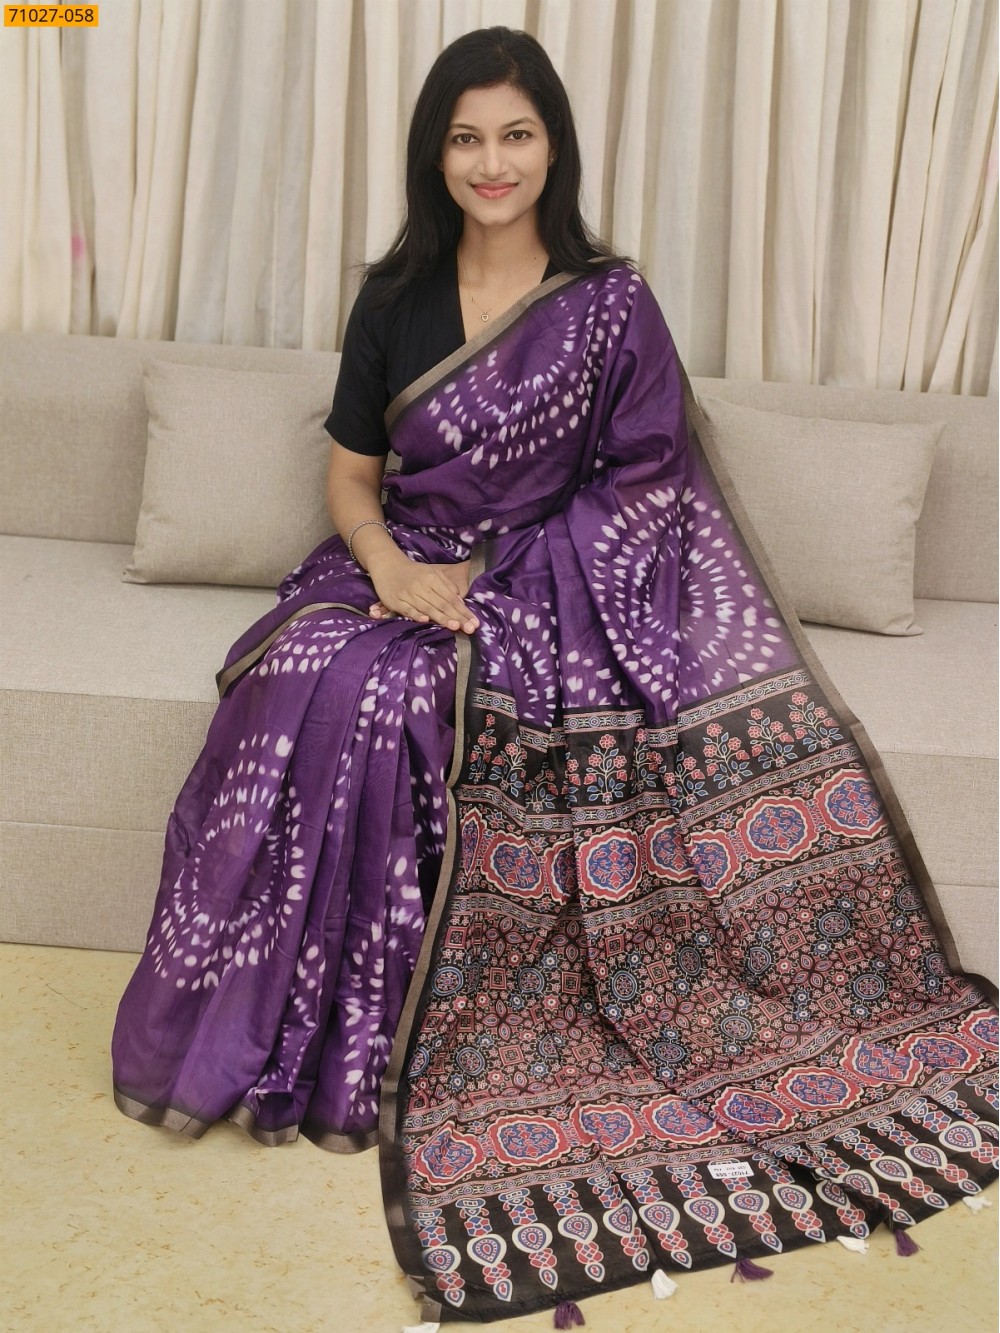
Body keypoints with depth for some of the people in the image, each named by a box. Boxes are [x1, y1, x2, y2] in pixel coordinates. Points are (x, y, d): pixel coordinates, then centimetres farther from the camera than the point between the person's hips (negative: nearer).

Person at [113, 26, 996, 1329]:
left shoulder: (610, 304, 1)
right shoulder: (395, 301, 9)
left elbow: (631, 490, -2)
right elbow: (350, 476, 10)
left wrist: (484, 586, -12)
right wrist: (395, 570, -12)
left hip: (558, 591, -2)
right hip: (406, 574, 3)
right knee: (315, 689, -29)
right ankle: (311, 1034, -14)